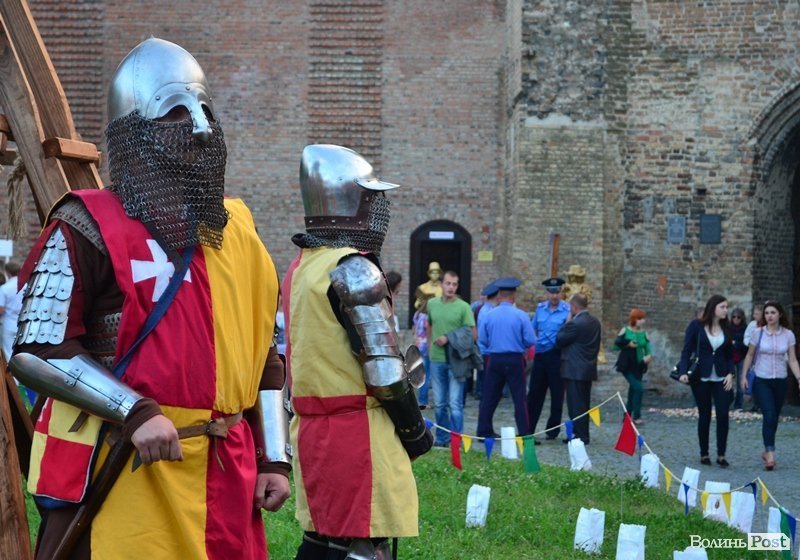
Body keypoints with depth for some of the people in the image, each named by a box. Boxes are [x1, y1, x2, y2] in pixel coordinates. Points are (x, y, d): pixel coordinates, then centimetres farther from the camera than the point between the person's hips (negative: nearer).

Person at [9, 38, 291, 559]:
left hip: (224, 474, 6)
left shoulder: (236, 227, 14)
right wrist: (134, 412, -19)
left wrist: (273, 458, 11)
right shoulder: (90, 227, -6)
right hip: (123, 475, -6)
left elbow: (263, 353, 18)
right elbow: (36, 349, -12)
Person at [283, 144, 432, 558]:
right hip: (357, 435, -9)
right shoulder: (354, 271, -15)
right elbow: (385, 372, -17)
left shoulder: (301, 267, 13)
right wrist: (416, 431, -6)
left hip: (313, 430, 9)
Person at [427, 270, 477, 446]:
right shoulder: (432, 304, 8)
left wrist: (449, 339, -15)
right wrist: (430, 346, 13)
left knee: (455, 403, -5)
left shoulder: (463, 307, -5)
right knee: (439, 403, 11)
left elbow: (473, 335, -7)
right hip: (436, 359, 4)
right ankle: (442, 438, 21)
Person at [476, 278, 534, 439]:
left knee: (489, 397, 11)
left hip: (494, 359, 2)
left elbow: (482, 339, 0)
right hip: (515, 360, -2)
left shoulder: (489, 315, -3)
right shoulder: (521, 316, -10)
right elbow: (530, 341, -9)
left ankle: (484, 431, 16)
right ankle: (524, 433, 1)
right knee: (519, 398, 3)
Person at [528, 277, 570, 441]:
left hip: (557, 355, -5)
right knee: (534, 392, 8)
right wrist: (534, 341, 7)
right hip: (540, 354, 5)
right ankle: (528, 429, 15)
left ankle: (553, 430, 15)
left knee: (557, 394, 4)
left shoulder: (567, 310, -7)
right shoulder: (540, 308, 9)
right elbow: (533, 329, 20)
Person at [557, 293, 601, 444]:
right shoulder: (595, 323, 9)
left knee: (576, 404, -4)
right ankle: (583, 435, 18)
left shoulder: (575, 324, -18)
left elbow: (559, 340, -11)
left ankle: (579, 435, -3)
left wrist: (567, 322, -3)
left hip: (575, 370, -9)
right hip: (589, 369, 9)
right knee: (583, 404, 14)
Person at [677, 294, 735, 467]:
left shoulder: (726, 329, 8)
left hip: (721, 378, 3)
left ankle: (721, 455, 0)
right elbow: (687, 351, -3)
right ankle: (704, 454, 16)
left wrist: (731, 374, -2)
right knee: (704, 415, 4)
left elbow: (730, 355, 13)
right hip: (701, 377, -2)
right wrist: (683, 372, -15)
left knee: (723, 414, -7)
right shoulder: (696, 326, -2)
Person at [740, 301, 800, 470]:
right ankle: (770, 454, -22)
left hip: (780, 381, 2)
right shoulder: (758, 333, -2)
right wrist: (744, 376, 1)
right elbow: (749, 356, 7)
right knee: (769, 415, -17)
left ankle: (767, 451, 25)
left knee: (774, 418, 9)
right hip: (761, 381, -2)